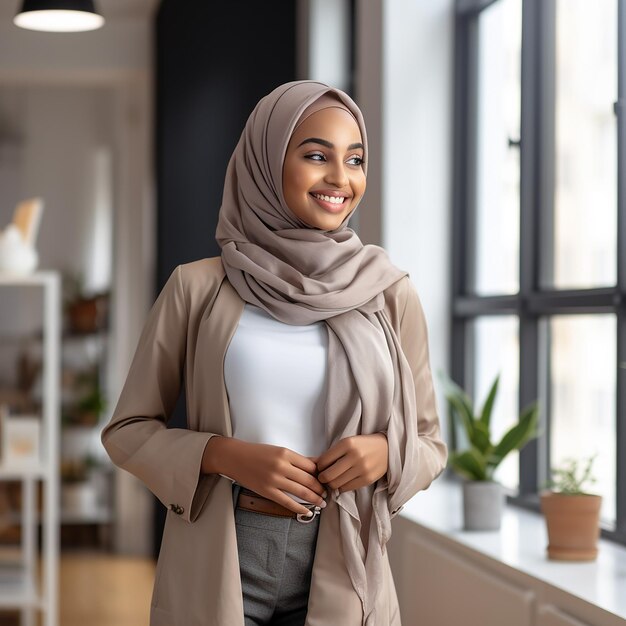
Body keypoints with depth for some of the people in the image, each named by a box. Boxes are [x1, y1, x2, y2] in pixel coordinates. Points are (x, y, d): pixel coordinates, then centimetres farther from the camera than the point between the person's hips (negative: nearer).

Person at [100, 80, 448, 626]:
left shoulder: (390, 294, 1)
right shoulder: (198, 288, -3)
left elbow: (430, 442, 8)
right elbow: (128, 430, 2)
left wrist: (385, 453, -14)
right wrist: (227, 455, -15)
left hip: (342, 566, 1)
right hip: (216, 563, -1)